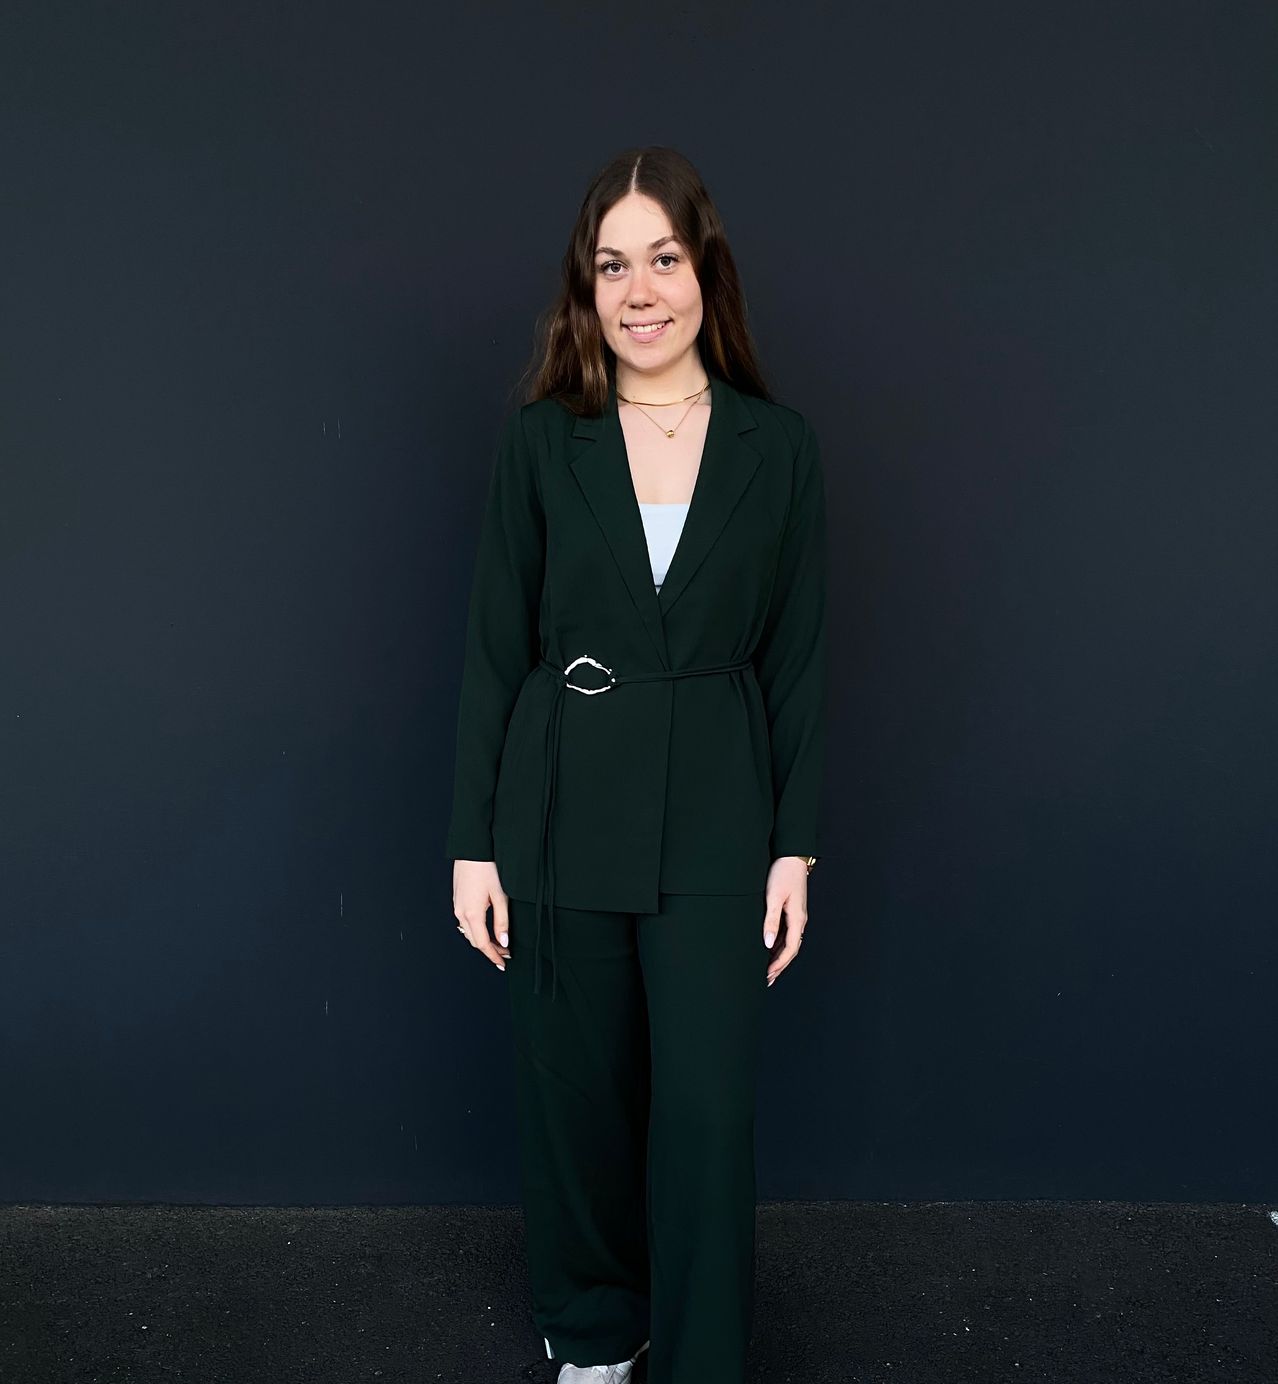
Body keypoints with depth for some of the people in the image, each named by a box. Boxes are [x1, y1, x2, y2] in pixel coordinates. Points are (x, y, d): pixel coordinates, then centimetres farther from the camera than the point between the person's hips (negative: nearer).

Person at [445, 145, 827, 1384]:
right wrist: (472, 844, -2)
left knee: (707, 1105, 1)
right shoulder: (539, 441, -2)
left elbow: (796, 660, 2)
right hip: (562, 815, 1)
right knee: (577, 1091, 13)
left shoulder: (778, 446, -1)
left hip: (713, 820, 0)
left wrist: (795, 847, 0)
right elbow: (494, 652, -1)